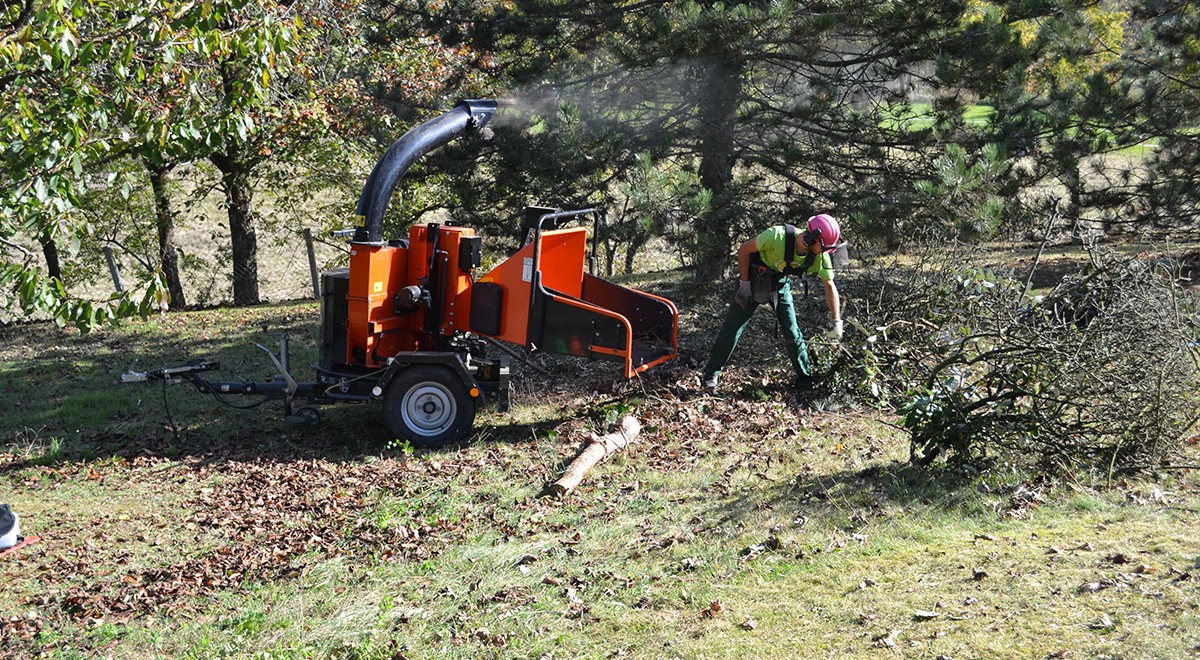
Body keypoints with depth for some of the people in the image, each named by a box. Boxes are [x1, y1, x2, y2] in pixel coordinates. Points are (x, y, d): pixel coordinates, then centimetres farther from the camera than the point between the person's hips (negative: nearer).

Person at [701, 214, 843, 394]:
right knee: (732, 327, -3)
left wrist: (837, 322, -7)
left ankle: (805, 379, 15)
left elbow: (830, 286, -6)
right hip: (753, 278, -3)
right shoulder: (777, 236, -36)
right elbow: (744, 250, -22)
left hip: (780, 283, 3)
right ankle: (711, 375, 9)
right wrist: (744, 283, -18)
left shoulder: (819, 256, -21)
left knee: (792, 331, -1)